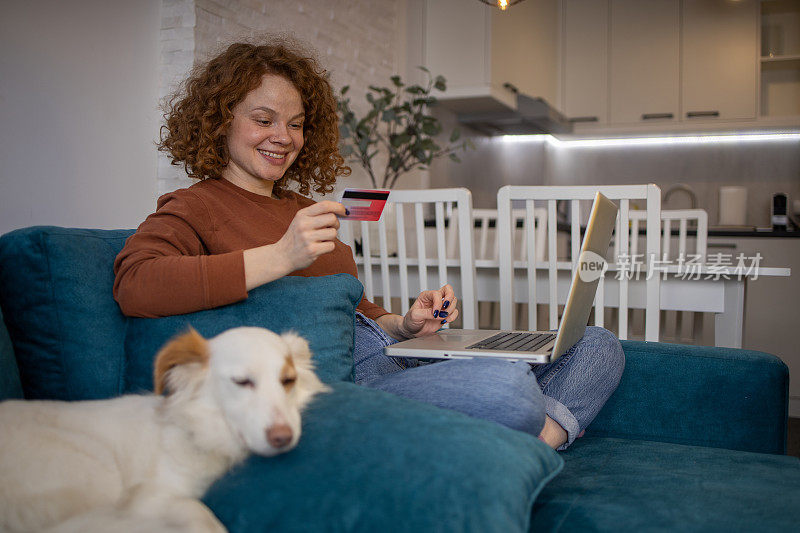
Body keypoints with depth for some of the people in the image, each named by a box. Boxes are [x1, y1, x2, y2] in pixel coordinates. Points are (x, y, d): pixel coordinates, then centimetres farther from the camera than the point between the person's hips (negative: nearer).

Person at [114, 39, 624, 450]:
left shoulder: (303, 208, 28)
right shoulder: (193, 207, 5)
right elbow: (134, 286, -18)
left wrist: (407, 324, 6)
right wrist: (281, 256, -23)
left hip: (394, 354, 9)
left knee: (599, 347, 2)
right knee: (505, 386, -36)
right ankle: (550, 429, -5)